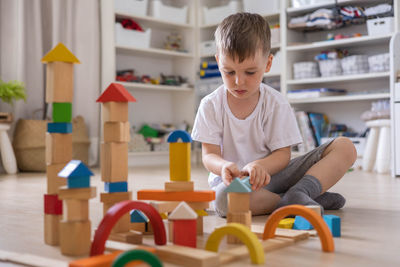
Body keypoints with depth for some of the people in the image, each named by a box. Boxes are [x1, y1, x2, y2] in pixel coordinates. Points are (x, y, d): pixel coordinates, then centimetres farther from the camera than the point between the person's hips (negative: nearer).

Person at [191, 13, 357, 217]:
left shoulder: (276, 103, -3)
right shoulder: (211, 105, -3)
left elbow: (282, 154, -7)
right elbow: (209, 154, -6)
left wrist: (259, 166, -31)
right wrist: (224, 166, -31)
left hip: (271, 173, 2)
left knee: (345, 147, -10)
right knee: (223, 199, -42)